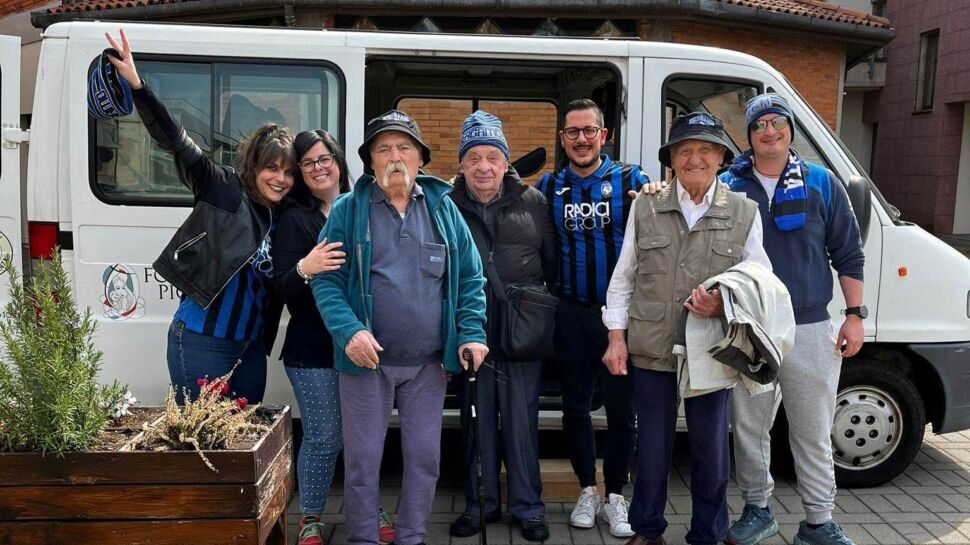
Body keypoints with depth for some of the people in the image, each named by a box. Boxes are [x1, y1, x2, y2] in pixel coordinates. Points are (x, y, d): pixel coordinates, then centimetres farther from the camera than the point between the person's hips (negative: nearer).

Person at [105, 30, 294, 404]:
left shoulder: (282, 218, 9)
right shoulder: (223, 189, -7)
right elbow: (175, 140, -16)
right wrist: (136, 85, -25)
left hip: (251, 347, 6)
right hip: (201, 343, -6)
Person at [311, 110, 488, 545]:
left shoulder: (443, 208, 5)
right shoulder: (348, 210, -2)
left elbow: (470, 278, 6)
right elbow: (326, 280, -6)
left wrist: (471, 334, -7)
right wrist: (348, 331, -22)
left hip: (429, 363, 2)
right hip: (366, 361, -2)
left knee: (425, 457, 12)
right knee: (362, 459, 7)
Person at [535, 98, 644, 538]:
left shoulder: (631, 181, 1)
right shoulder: (549, 187, 7)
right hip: (571, 314, 2)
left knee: (620, 407, 4)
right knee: (575, 406, 11)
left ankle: (615, 496, 21)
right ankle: (587, 491, 29)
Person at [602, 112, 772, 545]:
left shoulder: (744, 213, 2)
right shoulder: (645, 208, 3)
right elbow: (623, 278, 6)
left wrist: (723, 305, -15)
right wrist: (616, 336, 1)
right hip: (651, 348, 0)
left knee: (710, 447, 10)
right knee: (652, 444, 12)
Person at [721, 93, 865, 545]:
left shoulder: (821, 184, 5)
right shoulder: (728, 186, 3)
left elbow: (848, 254, 6)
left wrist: (854, 315, 2)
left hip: (810, 329, 0)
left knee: (813, 433, 7)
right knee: (748, 429, 10)